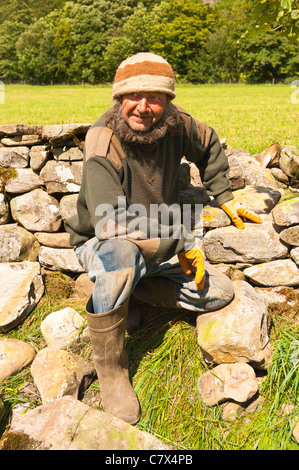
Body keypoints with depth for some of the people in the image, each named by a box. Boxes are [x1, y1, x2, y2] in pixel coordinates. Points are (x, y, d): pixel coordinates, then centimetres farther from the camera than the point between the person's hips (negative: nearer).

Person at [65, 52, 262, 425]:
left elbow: (209, 146, 15)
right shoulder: (103, 146, -26)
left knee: (221, 292, -6)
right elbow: (113, 223, -37)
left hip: (159, 250, 6)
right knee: (121, 251, -42)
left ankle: (125, 287, 3)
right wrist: (182, 242, -30)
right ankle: (110, 368, -21)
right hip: (101, 247, -5)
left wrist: (225, 198, 11)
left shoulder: (175, 125, -8)